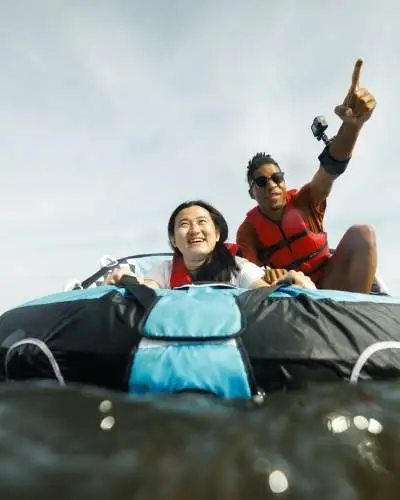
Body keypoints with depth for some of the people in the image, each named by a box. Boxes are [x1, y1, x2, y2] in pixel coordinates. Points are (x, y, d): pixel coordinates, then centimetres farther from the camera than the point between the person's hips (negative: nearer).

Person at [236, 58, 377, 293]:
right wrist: (263, 277, -46)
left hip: (328, 286, 1)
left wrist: (352, 124, -47)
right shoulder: (248, 230, -6)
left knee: (362, 234, -21)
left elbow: (331, 167, -26)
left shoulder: (305, 200, -6)